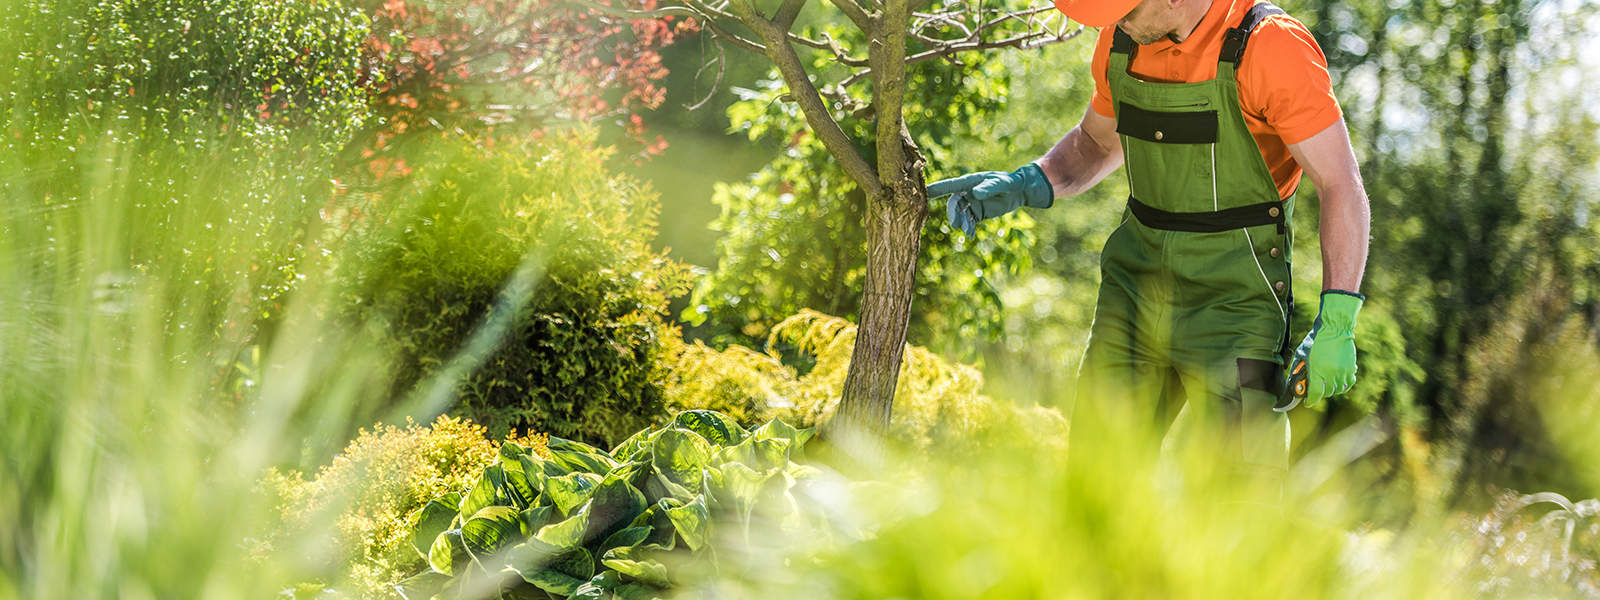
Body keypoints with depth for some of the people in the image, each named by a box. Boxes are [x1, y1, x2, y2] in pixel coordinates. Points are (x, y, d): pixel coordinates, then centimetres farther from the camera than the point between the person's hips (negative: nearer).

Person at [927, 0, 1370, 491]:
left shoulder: (1270, 47, -16)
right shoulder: (1121, 42, 4)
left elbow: (1341, 186, -14)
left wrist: (1336, 324, -21)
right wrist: (1022, 187, 5)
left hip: (1233, 299, -6)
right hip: (1136, 285, 6)